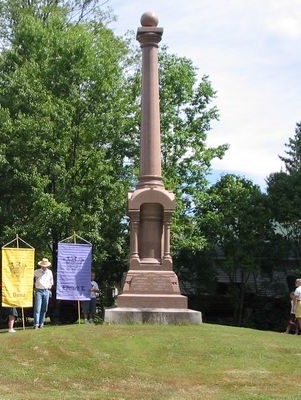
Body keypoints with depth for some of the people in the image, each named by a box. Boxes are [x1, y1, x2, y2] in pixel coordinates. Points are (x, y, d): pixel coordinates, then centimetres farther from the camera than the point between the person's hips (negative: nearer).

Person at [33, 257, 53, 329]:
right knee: (37, 308, -10)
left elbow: (51, 280, 25)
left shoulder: (49, 272, 12)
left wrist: (50, 285, 9)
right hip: (39, 291, -3)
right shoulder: (36, 272, 3)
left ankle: (41, 323, 12)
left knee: (44, 309, 5)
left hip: (46, 291, 3)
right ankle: (36, 324, -10)